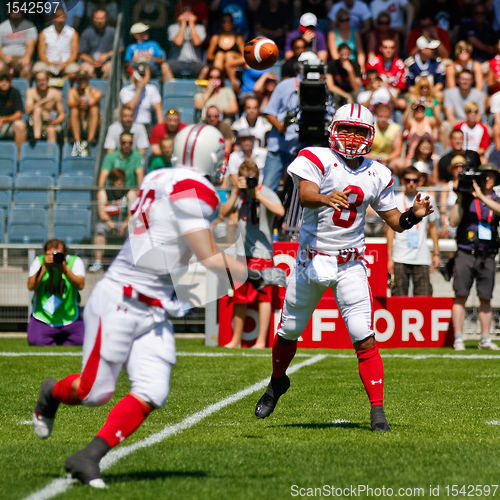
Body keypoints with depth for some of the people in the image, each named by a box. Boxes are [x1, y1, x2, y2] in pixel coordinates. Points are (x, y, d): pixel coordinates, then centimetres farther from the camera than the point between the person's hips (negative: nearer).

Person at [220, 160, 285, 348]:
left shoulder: (266, 193, -9)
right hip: (244, 252, 6)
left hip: (262, 253, -6)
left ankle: (261, 340, -4)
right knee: (240, 297, 11)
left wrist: (257, 194, -26)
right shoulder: (238, 192, 9)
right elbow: (224, 213, 0)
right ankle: (236, 339, 20)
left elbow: (280, 211, -26)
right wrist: (236, 193, -12)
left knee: (263, 296, -5)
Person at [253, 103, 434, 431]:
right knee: (289, 331, 13)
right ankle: (278, 383, 42)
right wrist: (327, 198, -50)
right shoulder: (318, 159, -10)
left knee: (364, 338, -12)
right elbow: (306, 195, -28)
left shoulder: (377, 175, 3)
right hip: (312, 259, -1)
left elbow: (395, 221, 9)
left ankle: (378, 411, -7)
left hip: (351, 265, 1)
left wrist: (415, 215, -13)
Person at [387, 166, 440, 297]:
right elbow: (390, 229, 6)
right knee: (398, 297, -3)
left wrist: (436, 254, 11)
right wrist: (389, 257, 0)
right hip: (400, 259, -1)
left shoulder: (428, 200, 10)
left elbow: (433, 227, 16)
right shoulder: (395, 200, 4)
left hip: (422, 258, 1)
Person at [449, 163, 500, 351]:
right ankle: (458, 339, -4)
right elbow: (453, 222, -3)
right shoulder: (467, 198, 5)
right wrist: (460, 198, -9)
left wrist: (481, 197, -20)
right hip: (465, 253, -2)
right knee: (460, 296, -6)